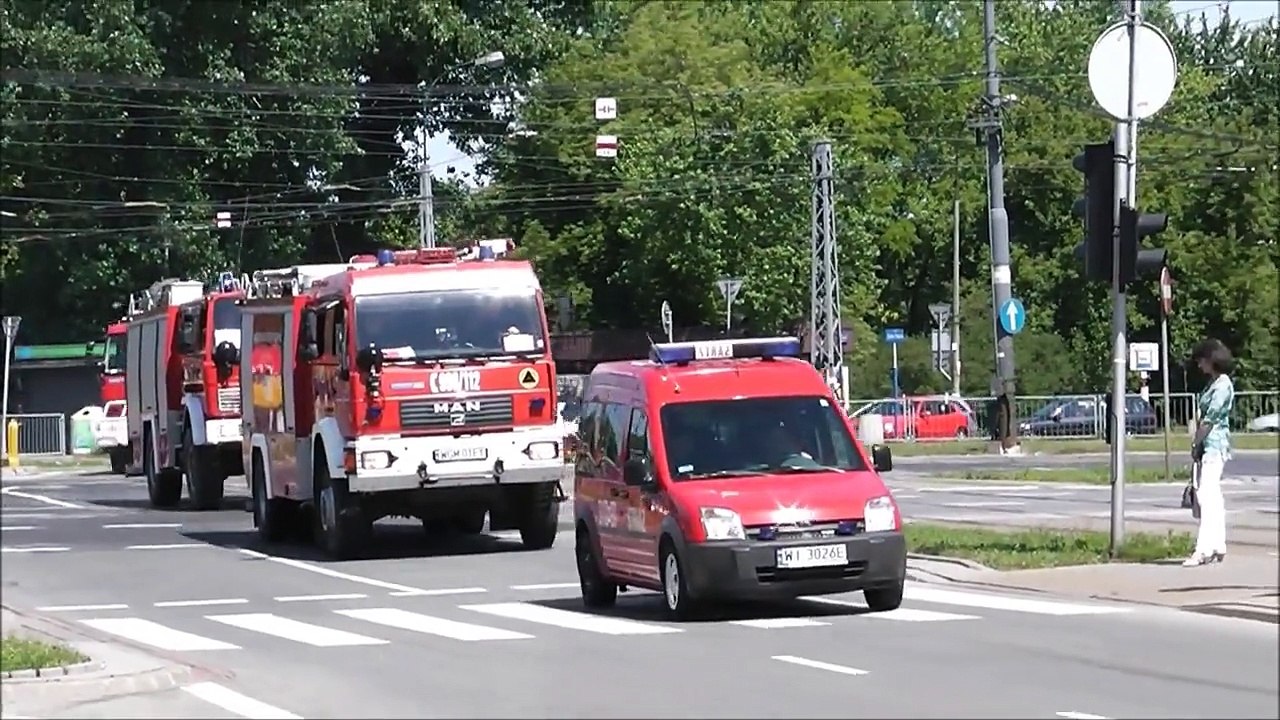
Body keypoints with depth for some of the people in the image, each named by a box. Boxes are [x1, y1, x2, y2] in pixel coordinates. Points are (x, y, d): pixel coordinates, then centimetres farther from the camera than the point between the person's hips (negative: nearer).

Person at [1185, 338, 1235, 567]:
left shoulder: (1223, 385, -14)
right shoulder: (1213, 383, 15)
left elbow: (1210, 419, -16)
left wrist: (1196, 445, -10)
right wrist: (1197, 445, 9)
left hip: (1215, 444, -10)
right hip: (1207, 445, 10)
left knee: (1209, 496, -13)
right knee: (1212, 497, 11)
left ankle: (1205, 549, -18)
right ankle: (1218, 547, 15)